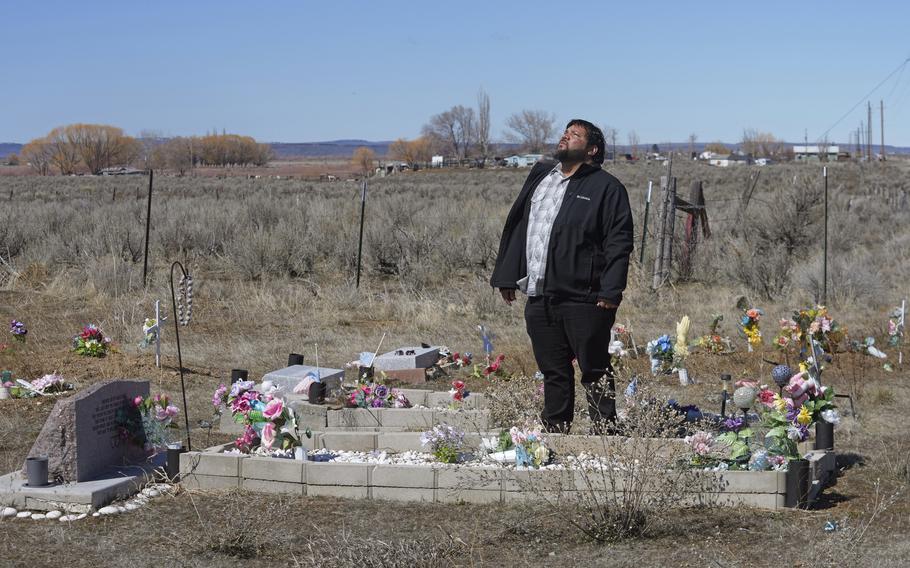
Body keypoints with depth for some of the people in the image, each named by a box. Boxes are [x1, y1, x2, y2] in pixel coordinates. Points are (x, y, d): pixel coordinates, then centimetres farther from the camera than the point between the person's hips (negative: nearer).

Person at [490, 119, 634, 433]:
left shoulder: (606, 187, -2)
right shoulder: (538, 177, 17)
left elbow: (619, 241, -9)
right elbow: (516, 228, 20)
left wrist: (610, 290, -17)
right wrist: (506, 276, 14)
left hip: (585, 300, -6)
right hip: (539, 298, 6)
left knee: (595, 372, 1)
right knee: (553, 372, 13)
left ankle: (605, 434, 9)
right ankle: (555, 433, 21)